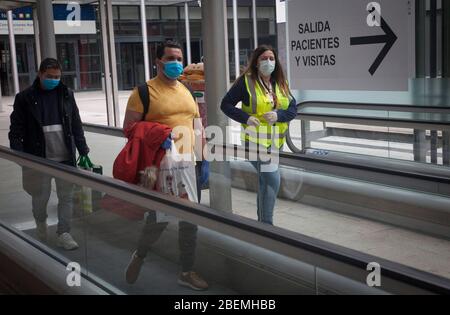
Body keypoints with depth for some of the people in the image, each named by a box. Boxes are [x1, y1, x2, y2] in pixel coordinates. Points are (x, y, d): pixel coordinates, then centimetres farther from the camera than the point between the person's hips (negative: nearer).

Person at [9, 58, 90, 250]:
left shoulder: (66, 95, 6)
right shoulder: (25, 98, -3)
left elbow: (76, 125, 9)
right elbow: (16, 130, -3)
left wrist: (83, 149, 6)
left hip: (65, 157, 2)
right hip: (39, 158, -2)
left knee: (67, 196, 4)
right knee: (41, 196, 7)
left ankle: (63, 234, 14)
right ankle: (41, 224, 36)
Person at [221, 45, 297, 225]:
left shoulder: (281, 83, 7)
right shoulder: (246, 81, -7)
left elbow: (293, 108, 3)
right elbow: (226, 104, -6)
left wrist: (278, 115, -17)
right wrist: (245, 117, -20)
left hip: (276, 141, 6)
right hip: (255, 140, -6)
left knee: (265, 180, 16)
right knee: (272, 180, -15)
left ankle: (262, 220, 30)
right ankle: (267, 223, -4)